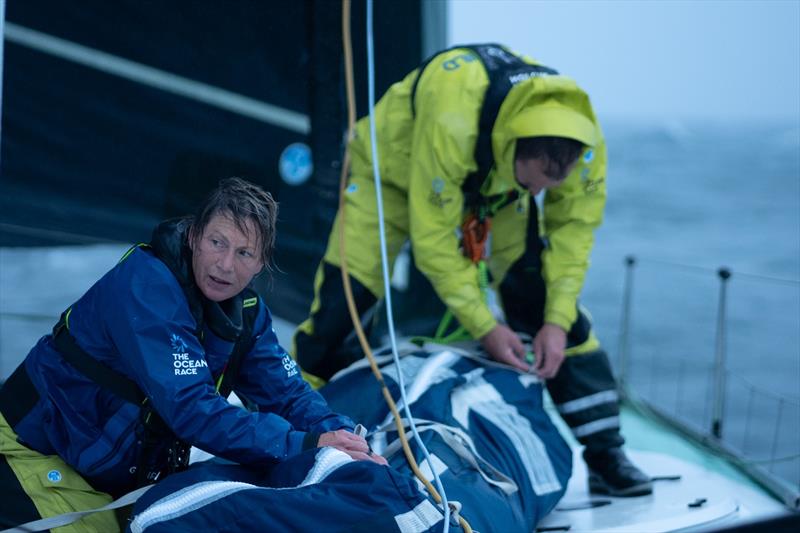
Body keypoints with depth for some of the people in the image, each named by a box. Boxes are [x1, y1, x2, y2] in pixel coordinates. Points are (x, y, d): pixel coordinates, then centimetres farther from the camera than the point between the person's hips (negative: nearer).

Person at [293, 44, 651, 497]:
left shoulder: (581, 136, -31)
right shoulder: (451, 120, -44)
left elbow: (573, 228, -17)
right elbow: (432, 235, -34)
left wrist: (558, 320, -23)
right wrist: (484, 326, -30)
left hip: (493, 183, 3)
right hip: (396, 167, -3)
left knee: (547, 303, -11)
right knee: (339, 304, -10)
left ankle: (605, 453, -2)